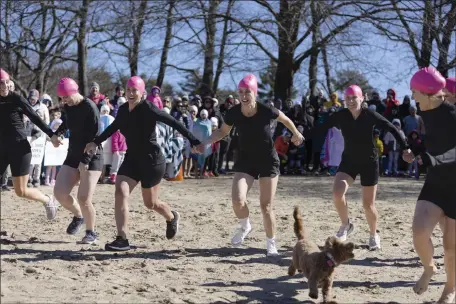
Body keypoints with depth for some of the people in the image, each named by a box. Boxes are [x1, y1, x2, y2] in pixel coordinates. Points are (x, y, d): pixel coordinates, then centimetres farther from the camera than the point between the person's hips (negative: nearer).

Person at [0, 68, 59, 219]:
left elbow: (35, 118, -2)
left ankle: (48, 201, 26)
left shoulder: (17, 99, -9)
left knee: (21, 191, 0)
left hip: (19, 149, -4)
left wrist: (51, 135, -3)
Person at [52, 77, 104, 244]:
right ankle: (78, 216, 24)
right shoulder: (68, 107, 5)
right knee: (59, 193, -3)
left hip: (91, 158, -7)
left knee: (83, 198, -12)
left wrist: (86, 160, -24)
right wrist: (58, 133, 9)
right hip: (72, 156, 7)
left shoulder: (90, 107, -17)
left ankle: (91, 232, 9)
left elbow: (94, 136, -20)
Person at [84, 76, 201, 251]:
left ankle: (172, 218, 41)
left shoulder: (148, 109, -18)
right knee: (120, 192, -14)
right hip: (132, 159, 6)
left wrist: (194, 141, -20)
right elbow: (113, 127, 22)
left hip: (152, 160, -5)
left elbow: (173, 123, -18)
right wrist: (96, 142, 23)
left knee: (150, 203, 7)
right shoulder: (123, 110, 2)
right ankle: (122, 239, -12)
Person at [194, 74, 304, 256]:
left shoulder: (267, 111, -20)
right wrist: (206, 143, -10)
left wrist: (296, 134, 18)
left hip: (268, 162, -2)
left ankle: (271, 244, 17)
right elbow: (223, 131, 5)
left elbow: (285, 120, 2)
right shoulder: (233, 113, -14)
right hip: (245, 161, 2)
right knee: (237, 201, -17)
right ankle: (245, 227, 16)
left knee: (266, 206, -2)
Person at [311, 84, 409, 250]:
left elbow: (392, 129, -13)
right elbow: (320, 128, -14)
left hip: (369, 162, -2)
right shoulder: (340, 116, -10)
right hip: (348, 161, 2)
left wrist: (405, 147, -21)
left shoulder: (370, 115, -16)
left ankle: (374, 235, 30)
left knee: (368, 204, 4)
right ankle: (346, 224, 3)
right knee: (337, 193, -22)